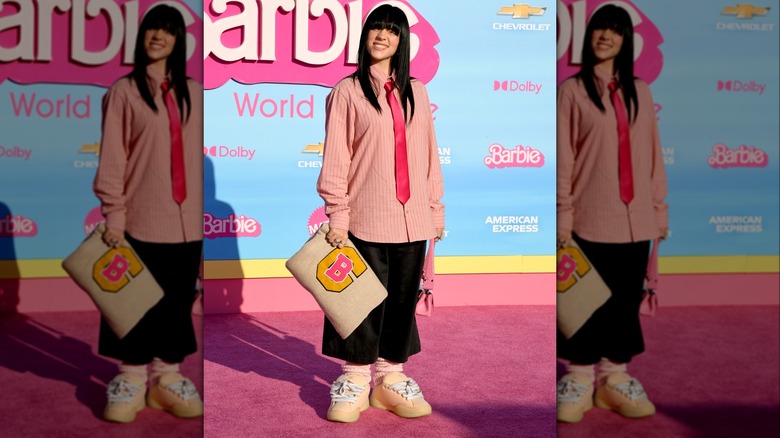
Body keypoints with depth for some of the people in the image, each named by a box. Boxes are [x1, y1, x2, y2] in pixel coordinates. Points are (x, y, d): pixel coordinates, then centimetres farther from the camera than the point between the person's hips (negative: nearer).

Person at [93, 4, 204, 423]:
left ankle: (166, 376, 22)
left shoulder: (193, 92, 9)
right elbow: (112, 158, -5)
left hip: (186, 219, 4)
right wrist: (114, 215, -9)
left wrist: (205, 208, 8)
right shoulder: (124, 91, -1)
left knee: (178, 299, 10)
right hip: (142, 217, -3)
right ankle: (131, 379, 18)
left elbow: (201, 153, 11)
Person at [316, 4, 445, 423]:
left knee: (403, 299, 9)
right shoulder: (347, 91, 0)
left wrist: (436, 209, 10)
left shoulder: (416, 92, 12)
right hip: (366, 219, -3)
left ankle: (391, 377, 22)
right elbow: (335, 158, -4)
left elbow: (429, 154, 12)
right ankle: (355, 378, 19)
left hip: (412, 219, 4)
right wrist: (337, 215, -9)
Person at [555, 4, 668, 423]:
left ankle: (615, 378, 21)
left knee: (627, 300, 9)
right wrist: (563, 214, -8)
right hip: (591, 217, -4)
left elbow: (652, 153, 11)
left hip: (634, 218, 4)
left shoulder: (640, 91, 12)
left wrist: (659, 208, 9)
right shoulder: (572, 89, -1)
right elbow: (563, 157, -4)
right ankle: (578, 380, 13)